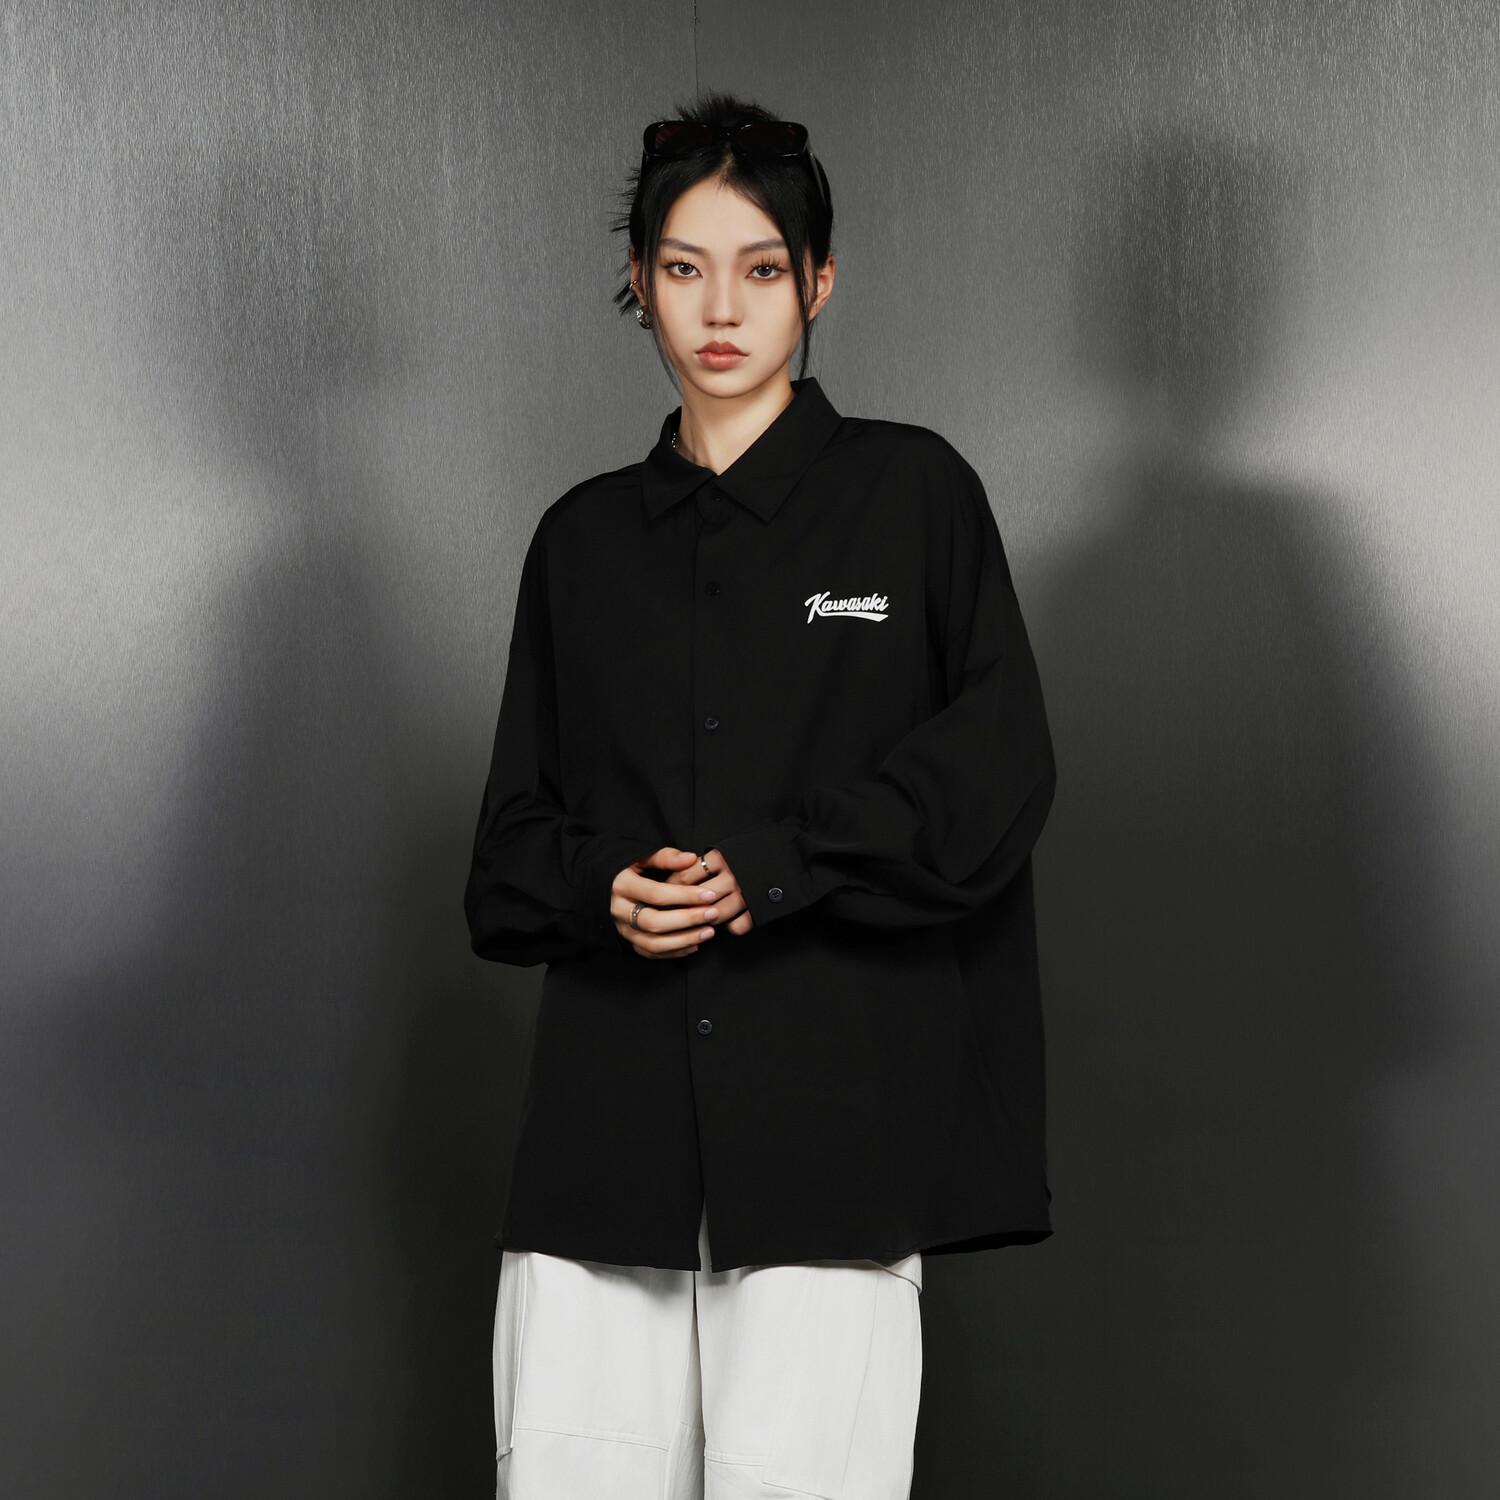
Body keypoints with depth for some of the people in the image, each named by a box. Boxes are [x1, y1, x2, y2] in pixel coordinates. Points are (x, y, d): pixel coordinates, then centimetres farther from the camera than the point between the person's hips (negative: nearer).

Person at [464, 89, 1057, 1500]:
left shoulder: (912, 491, 7)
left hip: (830, 1119, -3)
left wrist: (767, 868, -11)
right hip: (608, 1118, 3)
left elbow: (995, 771, -2)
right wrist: (602, 889, -6)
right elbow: (512, 837, 16)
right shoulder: (584, 537, 17)